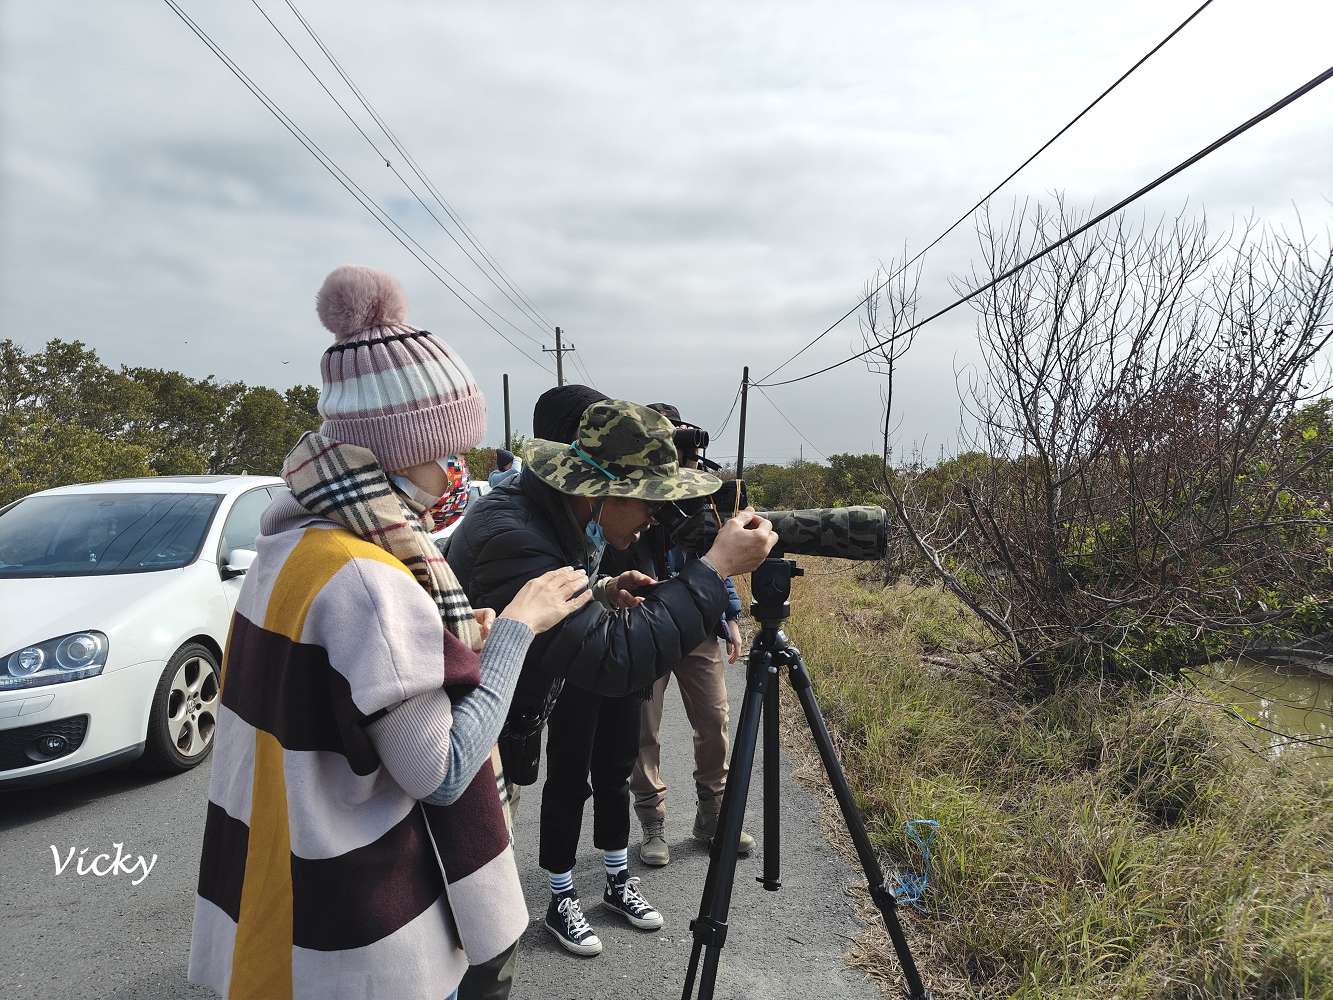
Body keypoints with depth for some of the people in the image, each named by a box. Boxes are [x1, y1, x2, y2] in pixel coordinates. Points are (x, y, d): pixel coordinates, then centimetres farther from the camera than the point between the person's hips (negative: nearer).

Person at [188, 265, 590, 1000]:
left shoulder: (290, 541, 0)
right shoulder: (368, 579, -28)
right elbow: (442, 774, -22)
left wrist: (456, 647, 1)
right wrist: (514, 629, -16)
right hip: (363, 925, -8)